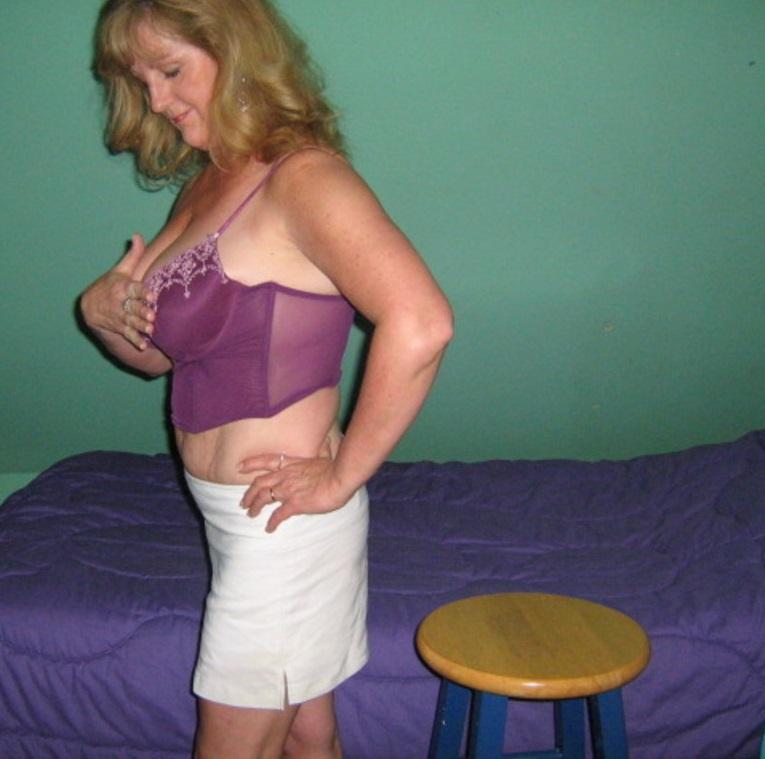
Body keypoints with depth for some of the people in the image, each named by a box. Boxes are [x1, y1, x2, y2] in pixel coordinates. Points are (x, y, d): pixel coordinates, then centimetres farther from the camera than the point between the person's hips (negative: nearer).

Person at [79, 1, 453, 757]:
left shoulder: (302, 178, -19)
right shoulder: (205, 186, 10)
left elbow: (419, 324, -33)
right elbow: (163, 353, 18)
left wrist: (342, 477, -25)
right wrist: (103, 314, -4)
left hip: (281, 517, -8)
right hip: (229, 510, 8)